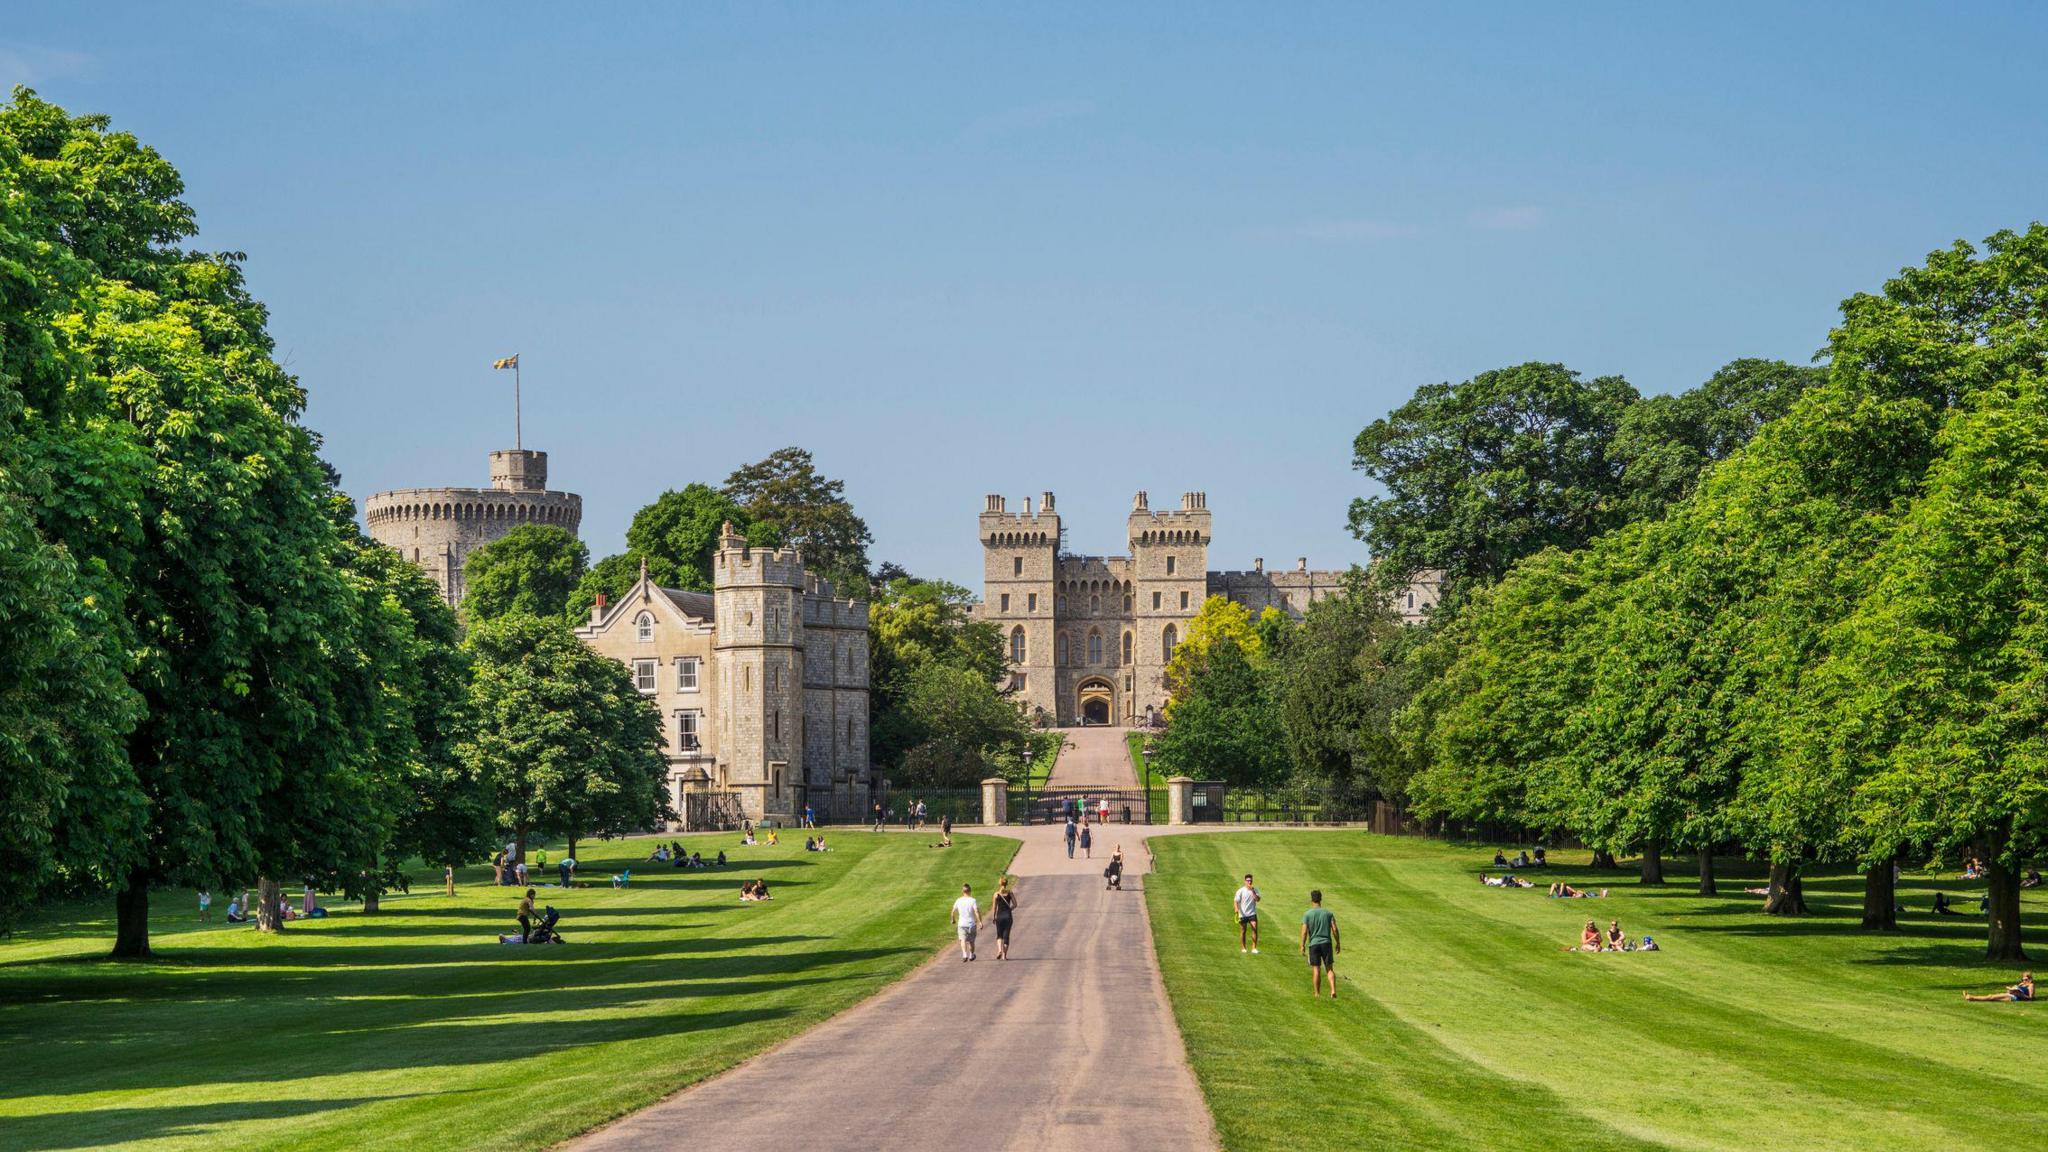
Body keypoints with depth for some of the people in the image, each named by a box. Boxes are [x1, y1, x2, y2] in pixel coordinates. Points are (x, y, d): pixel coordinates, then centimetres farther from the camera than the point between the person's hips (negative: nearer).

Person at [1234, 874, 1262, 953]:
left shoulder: (1255, 890, 3)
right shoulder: (1240, 891, -4)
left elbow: (1257, 899, -11)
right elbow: (1236, 901, -7)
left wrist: (1253, 891, -21)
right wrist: (1236, 909, -24)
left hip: (1252, 914, 1)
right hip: (1243, 914, -1)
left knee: (1255, 929, -12)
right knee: (1243, 931, 5)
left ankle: (1254, 948, -9)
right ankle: (1243, 948, 18)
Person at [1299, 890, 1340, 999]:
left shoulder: (1307, 914, -4)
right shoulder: (1328, 913, 2)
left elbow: (1304, 932, -9)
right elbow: (1334, 929, -1)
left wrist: (1302, 946, -2)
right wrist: (1338, 943, 8)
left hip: (1313, 944, -2)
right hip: (1326, 943, 2)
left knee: (1316, 970, 3)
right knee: (1329, 968, 6)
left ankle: (1316, 993, 9)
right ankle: (1333, 990, -9)